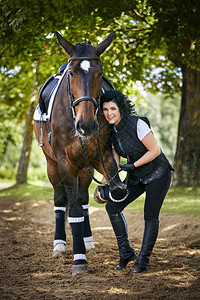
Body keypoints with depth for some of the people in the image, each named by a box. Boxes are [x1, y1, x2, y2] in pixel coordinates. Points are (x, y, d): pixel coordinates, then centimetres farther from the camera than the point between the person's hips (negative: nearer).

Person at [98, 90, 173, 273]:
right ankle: (126, 252, 8)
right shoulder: (111, 131, -4)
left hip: (158, 174, -7)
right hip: (136, 177, 7)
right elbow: (113, 160, 0)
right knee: (112, 206, -4)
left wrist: (132, 165, -20)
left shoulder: (137, 124, -24)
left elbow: (155, 151, -20)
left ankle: (143, 259, 9)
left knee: (150, 216, -6)